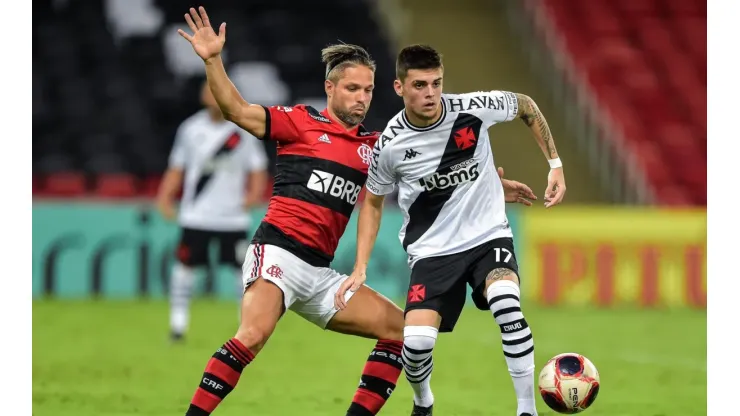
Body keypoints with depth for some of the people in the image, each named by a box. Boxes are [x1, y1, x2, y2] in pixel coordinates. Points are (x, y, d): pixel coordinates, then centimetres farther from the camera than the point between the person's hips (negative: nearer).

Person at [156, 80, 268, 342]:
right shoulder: (191, 129, 3)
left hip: (233, 217, 0)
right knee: (184, 264, -3)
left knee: (244, 268, 0)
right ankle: (178, 321, 6)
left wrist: (254, 194, -14)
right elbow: (177, 168, 8)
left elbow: (257, 168, 4)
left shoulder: (244, 130, 0)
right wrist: (165, 196, -5)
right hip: (195, 215, 0)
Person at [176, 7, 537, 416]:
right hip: (278, 250, -7)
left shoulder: (373, 146, 17)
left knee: (399, 329, 6)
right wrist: (213, 61, -19)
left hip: (319, 274, 7)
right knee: (254, 333, -31)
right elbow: (237, 110, -6)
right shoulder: (302, 121, 1)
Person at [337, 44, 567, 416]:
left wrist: (555, 165, 1)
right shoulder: (390, 145, -14)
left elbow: (527, 107, 6)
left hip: (489, 236, 0)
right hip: (432, 250, 0)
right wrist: (359, 269, -2)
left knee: (507, 306, -31)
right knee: (416, 342, -16)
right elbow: (372, 203, 5)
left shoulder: (474, 108, -16)